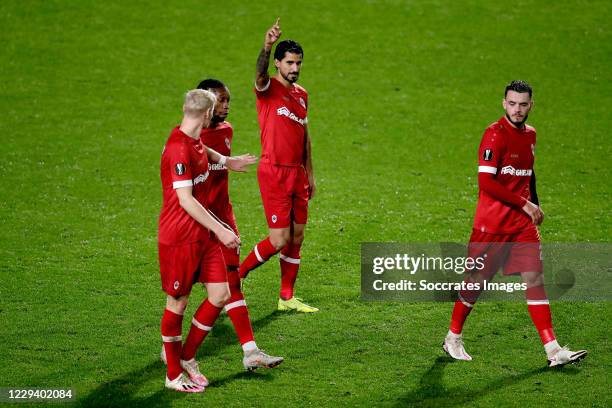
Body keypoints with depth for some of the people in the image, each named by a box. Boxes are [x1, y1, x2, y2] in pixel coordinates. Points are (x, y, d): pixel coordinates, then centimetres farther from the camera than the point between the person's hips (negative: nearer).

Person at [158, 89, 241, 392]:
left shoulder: (195, 142, 8)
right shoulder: (178, 148, -21)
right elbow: (186, 200, -24)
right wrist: (220, 230, -22)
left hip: (203, 235, 9)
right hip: (178, 238, -9)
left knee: (220, 295, 4)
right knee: (177, 303, 3)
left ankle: (187, 356, 20)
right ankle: (173, 375, 15)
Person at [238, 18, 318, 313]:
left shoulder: (302, 95, 14)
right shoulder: (268, 88, -8)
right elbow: (260, 73, -33)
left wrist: (310, 175, 20)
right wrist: (266, 47, -53)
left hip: (297, 173, 7)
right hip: (273, 173, -7)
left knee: (297, 237, 9)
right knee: (279, 240, -9)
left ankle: (287, 297, 18)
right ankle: (236, 275, 10)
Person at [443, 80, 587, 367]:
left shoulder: (530, 134, 11)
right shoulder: (495, 134, -14)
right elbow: (486, 182, -21)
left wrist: (535, 206, 17)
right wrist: (525, 204, -19)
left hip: (523, 222, 6)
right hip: (492, 223, -6)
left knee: (535, 279, -2)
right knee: (477, 281, 4)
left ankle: (552, 349, -5)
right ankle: (453, 339, 24)